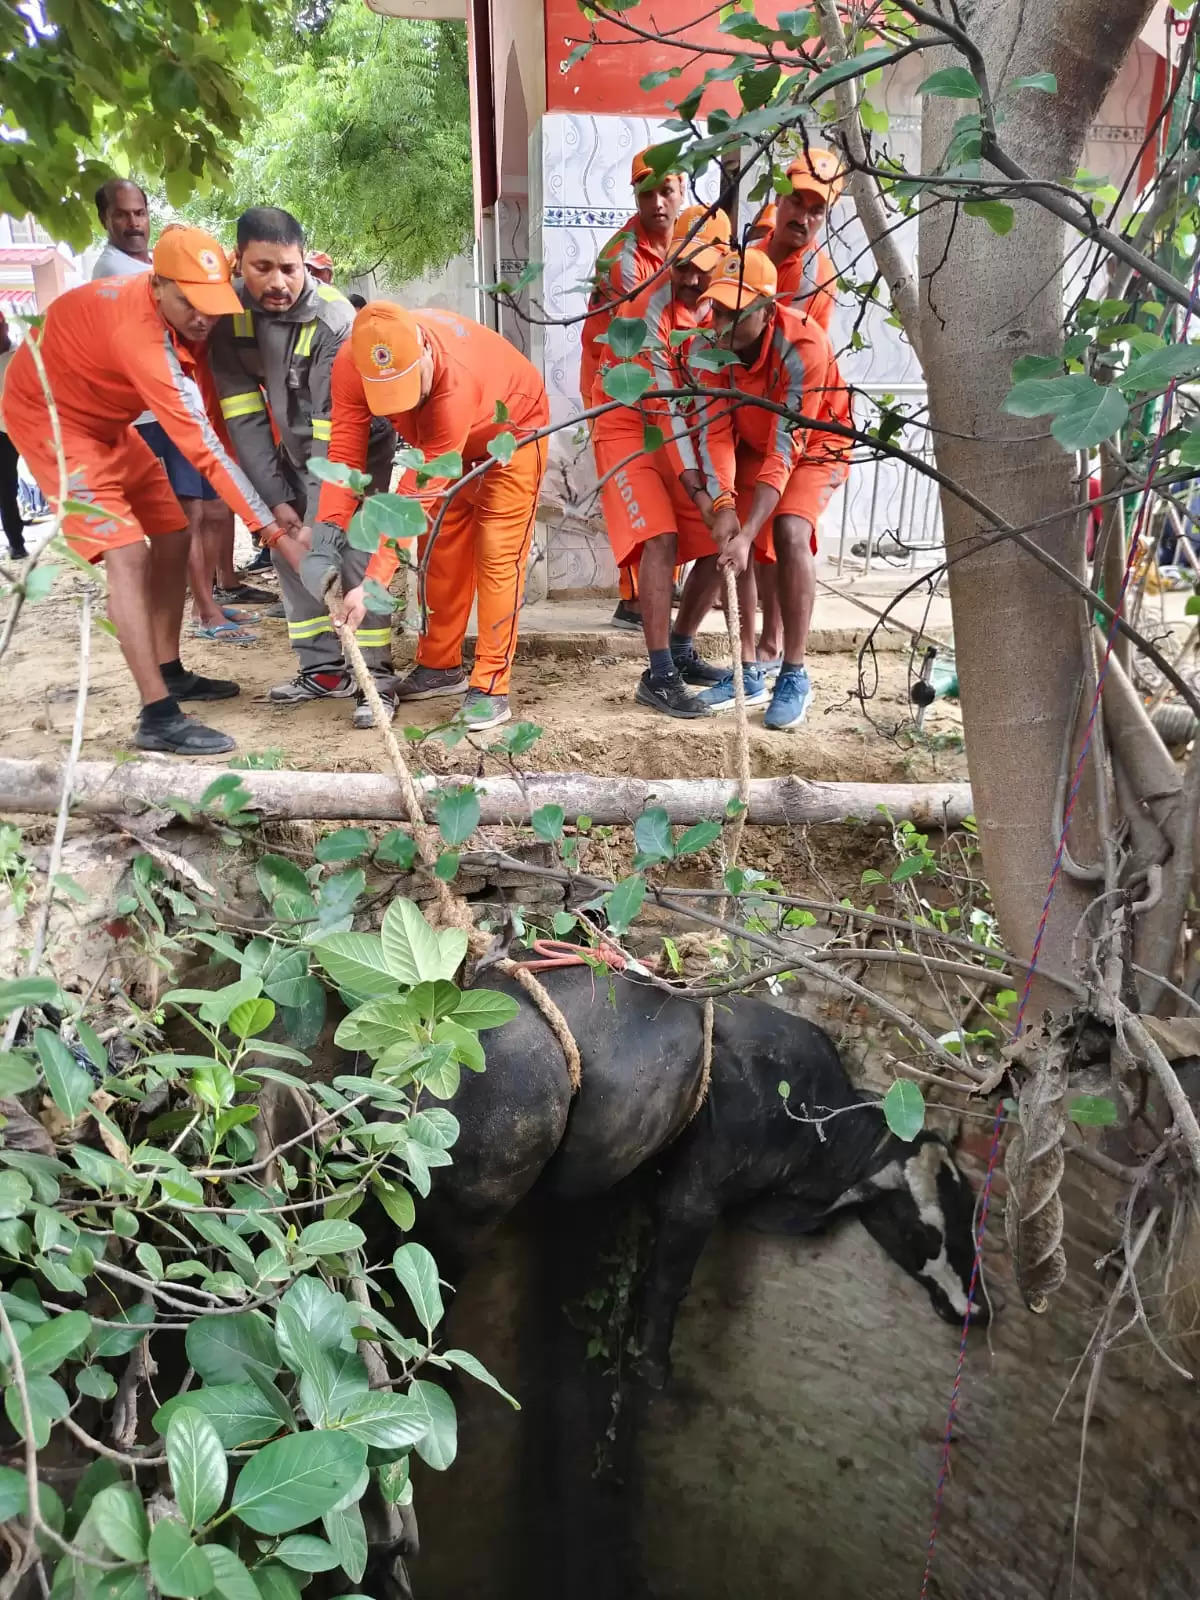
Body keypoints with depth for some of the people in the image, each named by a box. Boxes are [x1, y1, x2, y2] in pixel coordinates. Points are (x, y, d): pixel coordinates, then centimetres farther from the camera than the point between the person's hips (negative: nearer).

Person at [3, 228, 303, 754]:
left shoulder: (181, 309, -10)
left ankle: (170, 673, 19)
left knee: (172, 536, 8)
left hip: (106, 419, 9)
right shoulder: (139, 331, -36)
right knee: (128, 553, -21)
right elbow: (201, 445, -41)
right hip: (49, 416, -9)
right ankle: (157, 717, -21)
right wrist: (272, 529, -43)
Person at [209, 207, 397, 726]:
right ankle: (322, 666, 15)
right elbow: (244, 413, -12)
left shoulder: (335, 319, -29)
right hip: (292, 451, 6)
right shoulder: (229, 310, -14)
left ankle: (375, 676, -8)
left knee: (350, 550, -17)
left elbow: (336, 425, -31)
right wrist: (275, 497, -15)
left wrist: (325, 518, -31)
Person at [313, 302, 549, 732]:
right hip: (445, 440, 6)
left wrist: (373, 582, -45)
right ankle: (440, 667, 20)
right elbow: (345, 450, -25)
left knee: (498, 555, -13)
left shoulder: (454, 378, -44)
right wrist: (328, 523, -38)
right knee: (440, 550, 7)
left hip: (511, 432, -6)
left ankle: (491, 686, -10)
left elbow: (418, 492, -44)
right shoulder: (351, 363, -28)